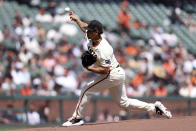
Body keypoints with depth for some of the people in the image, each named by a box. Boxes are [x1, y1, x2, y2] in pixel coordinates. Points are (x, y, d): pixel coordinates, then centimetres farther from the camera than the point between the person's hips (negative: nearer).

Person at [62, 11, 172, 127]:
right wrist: (76, 19, 27)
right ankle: (155, 107, 15)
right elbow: (85, 26, 19)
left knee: (87, 90, -9)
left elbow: (105, 70, -28)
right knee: (124, 102, 15)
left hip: (113, 75, -10)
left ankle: (77, 118, -1)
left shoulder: (103, 50, -30)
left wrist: (90, 69, -33)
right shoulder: (93, 37, -4)